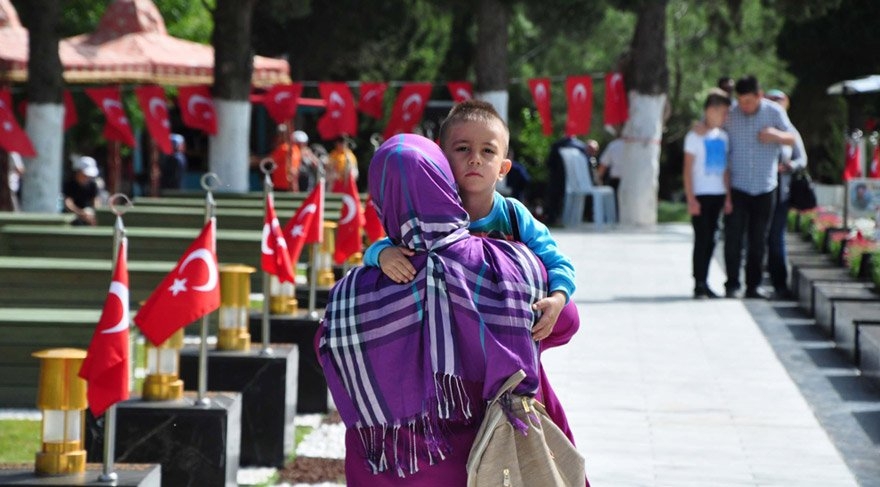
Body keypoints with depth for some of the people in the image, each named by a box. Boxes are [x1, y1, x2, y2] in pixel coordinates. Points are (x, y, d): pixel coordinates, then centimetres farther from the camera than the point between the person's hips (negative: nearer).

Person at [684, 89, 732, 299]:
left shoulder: (722, 137, 11)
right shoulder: (695, 137, -6)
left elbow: (725, 168, 16)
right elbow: (688, 170, -8)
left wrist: (728, 197, 11)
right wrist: (691, 199, -14)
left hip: (717, 195, 6)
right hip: (701, 195, -6)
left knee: (710, 240, 7)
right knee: (701, 240, -6)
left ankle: (704, 283, 14)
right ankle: (699, 285, -4)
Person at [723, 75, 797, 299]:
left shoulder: (774, 112, 1)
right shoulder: (729, 114, -1)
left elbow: (792, 139, 8)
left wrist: (777, 135, -13)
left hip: (764, 187, 1)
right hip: (737, 187, -1)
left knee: (758, 241, 6)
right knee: (733, 238, -7)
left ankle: (753, 285, 14)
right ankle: (732, 284, -1)